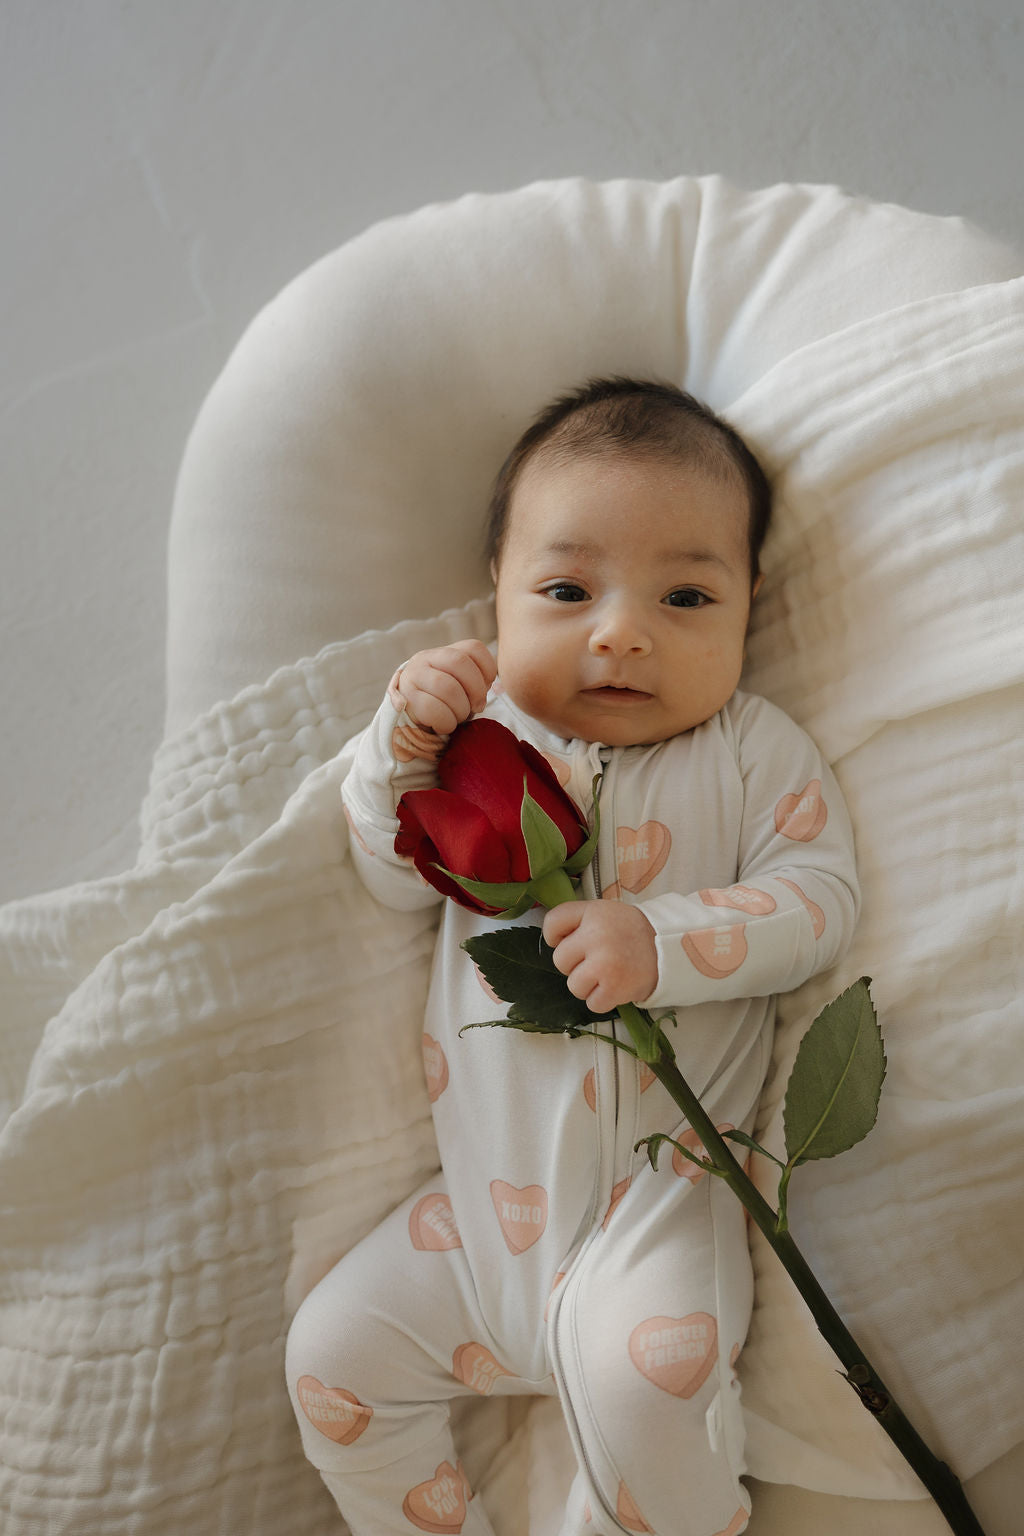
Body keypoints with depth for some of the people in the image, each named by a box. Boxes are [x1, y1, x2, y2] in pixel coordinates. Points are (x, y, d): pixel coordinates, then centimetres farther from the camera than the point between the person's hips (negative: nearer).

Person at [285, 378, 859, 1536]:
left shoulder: (750, 748, 0)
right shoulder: (483, 727, 5)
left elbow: (818, 898, -8)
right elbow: (397, 879, 4)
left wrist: (665, 938, -23)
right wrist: (401, 749, -15)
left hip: (658, 1194, -4)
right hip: (484, 1196, 4)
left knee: (646, 1366, -29)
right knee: (336, 1350, 4)